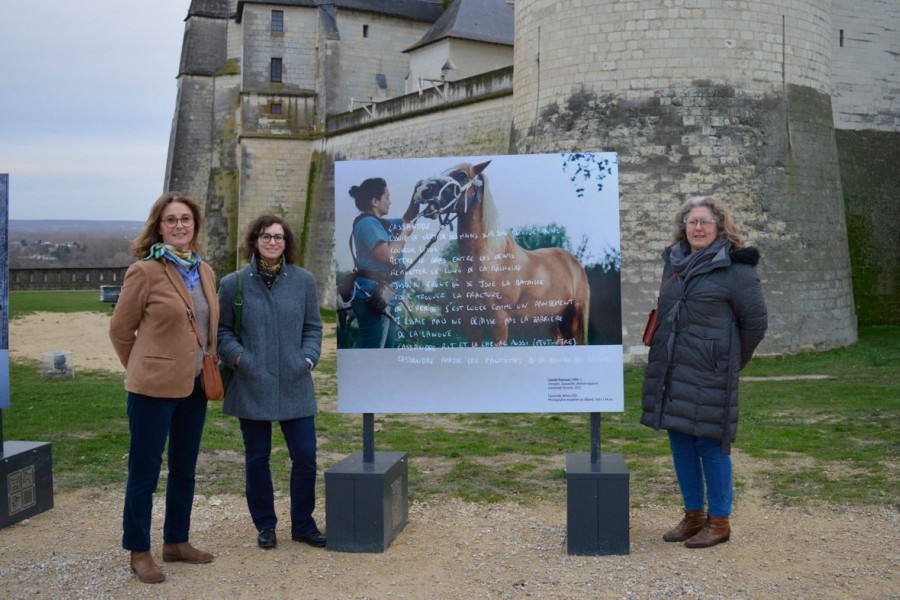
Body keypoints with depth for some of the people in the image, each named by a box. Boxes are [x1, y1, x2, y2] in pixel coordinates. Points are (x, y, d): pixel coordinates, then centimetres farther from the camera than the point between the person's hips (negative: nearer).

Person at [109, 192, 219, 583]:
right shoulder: (145, 271, -11)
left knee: (184, 470, 16)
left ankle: (176, 541, 30)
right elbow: (120, 329, -4)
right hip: (154, 388, -6)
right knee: (145, 472, 4)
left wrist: (208, 369, 13)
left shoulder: (204, 272, 7)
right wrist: (141, 369, 5)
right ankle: (139, 552, 18)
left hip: (194, 387, 7)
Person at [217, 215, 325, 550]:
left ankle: (303, 525, 20)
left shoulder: (303, 280, 4)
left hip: (295, 385, 1)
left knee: (305, 457, 2)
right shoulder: (233, 283, 0)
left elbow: (313, 327, 9)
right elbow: (222, 331, 5)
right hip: (251, 387, -1)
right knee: (257, 458, 9)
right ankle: (265, 525, 26)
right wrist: (238, 357, -11)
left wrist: (308, 358, -5)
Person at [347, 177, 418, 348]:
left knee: (387, 349, 18)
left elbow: (406, 220, 29)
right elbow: (388, 256, -25)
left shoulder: (378, 222, 15)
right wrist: (404, 233, -10)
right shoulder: (368, 223, -15)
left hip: (385, 297, 11)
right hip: (372, 297, -11)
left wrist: (416, 198, 14)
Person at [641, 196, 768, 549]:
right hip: (670, 369, 7)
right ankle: (693, 516, 25)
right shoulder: (674, 261, 11)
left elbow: (755, 320, -3)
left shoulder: (734, 267, -7)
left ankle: (719, 522, 14)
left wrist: (731, 360, 5)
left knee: (710, 443, -1)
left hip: (709, 374, -6)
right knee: (680, 441, 11)